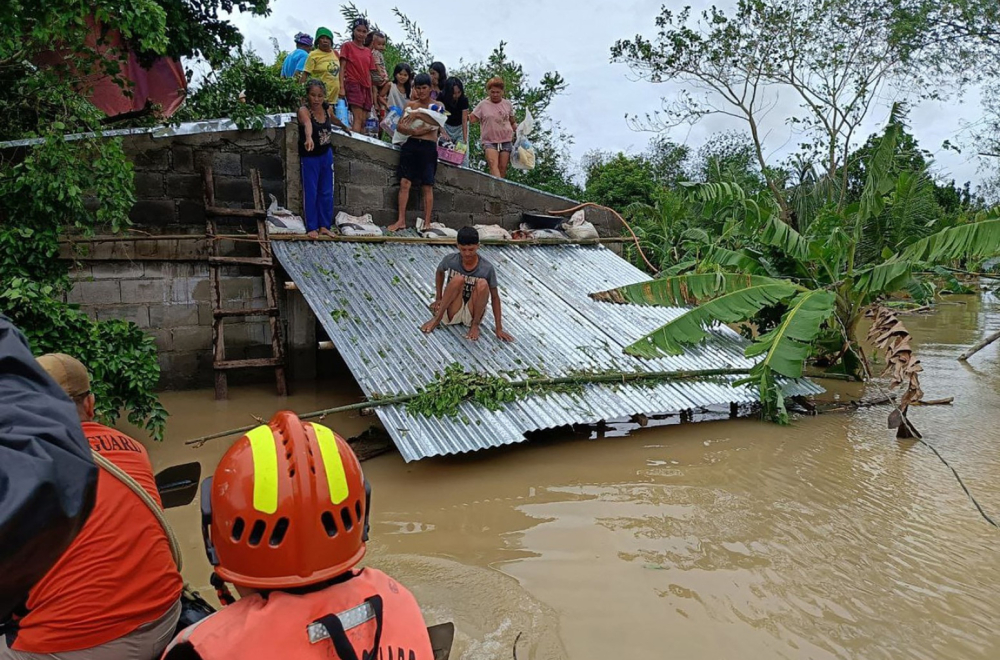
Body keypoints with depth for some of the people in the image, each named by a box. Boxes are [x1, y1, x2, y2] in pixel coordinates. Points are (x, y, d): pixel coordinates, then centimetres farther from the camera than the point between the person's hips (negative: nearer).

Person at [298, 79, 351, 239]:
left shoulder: (327, 109, -5)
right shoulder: (304, 110, -24)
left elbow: (334, 119, 20)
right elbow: (307, 124, -48)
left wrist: (344, 127, 40)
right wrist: (309, 138, -68)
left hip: (326, 155, 6)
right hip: (309, 157, -6)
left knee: (326, 192, 11)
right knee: (310, 193, 2)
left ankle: (324, 225, 22)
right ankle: (311, 228, 12)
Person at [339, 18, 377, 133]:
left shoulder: (368, 52, 18)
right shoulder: (347, 46, 5)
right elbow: (342, 67, -2)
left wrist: (371, 93, 13)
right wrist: (342, 88, -12)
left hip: (366, 87, 6)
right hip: (353, 84, -6)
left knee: (363, 121, 1)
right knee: (358, 118, -20)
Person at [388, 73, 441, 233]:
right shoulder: (410, 105, 12)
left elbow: (437, 121, -12)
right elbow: (399, 127, 4)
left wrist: (418, 114, -20)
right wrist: (413, 132, -15)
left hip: (428, 147, -2)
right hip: (411, 145, 2)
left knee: (427, 186, -2)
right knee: (404, 182, -5)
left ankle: (427, 222, 1)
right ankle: (401, 221, -2)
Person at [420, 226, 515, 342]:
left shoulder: (487, 268, -15)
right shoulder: (450, 260, -11)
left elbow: (494, 297, -9)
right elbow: (440, 272, 13)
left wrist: (498, 328, -11)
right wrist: (438, 298, 6)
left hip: (472, 314, 0)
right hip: (452, 313, 0)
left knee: (482, 284, -28)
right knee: (458, 279, -27)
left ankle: (475, 324, -13)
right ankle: (437, 318, -21)